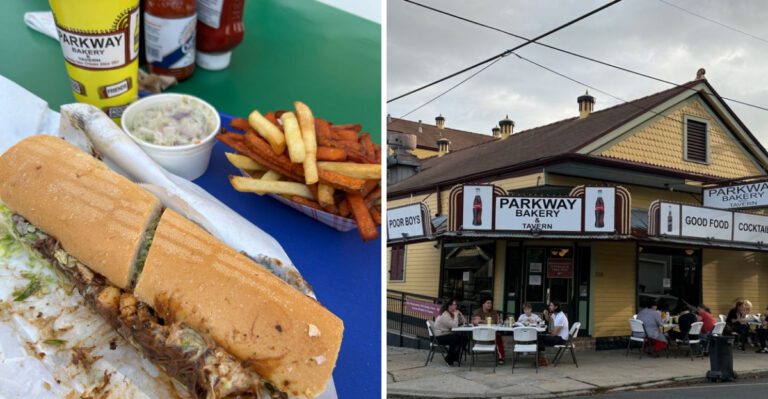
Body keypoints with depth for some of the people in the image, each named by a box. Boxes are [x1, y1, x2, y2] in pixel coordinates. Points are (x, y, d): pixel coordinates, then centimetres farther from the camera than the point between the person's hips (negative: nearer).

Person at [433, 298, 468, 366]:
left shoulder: (452, 313, 9)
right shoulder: (444, 315, -21)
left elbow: (463, 322, 8)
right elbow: (454, 326, -29)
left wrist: (459, 313, -5)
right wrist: (456, 315, -20)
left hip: (448, 334, 9)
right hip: (440, 337, -9)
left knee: (464, 337, -8)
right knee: (456, 339, -31)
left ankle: (456, 357, 6)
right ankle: (449, 359, -13)